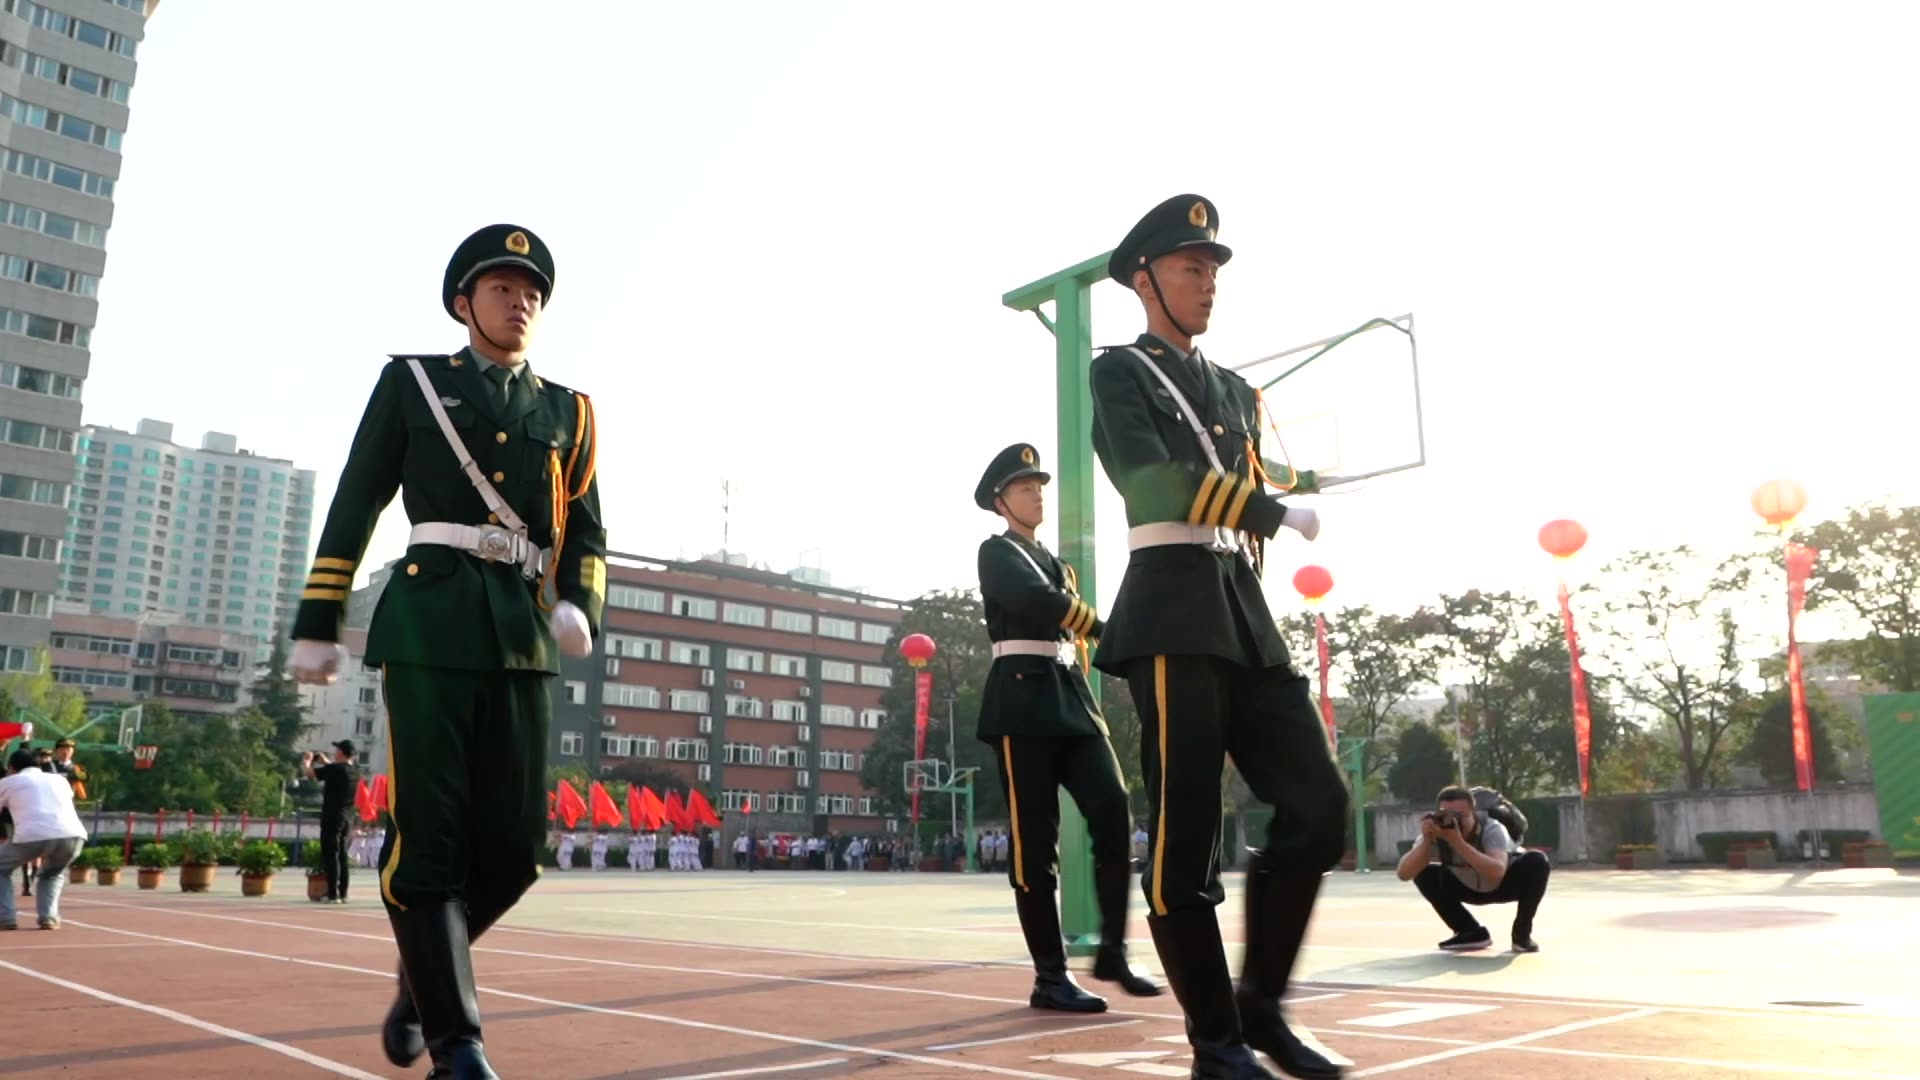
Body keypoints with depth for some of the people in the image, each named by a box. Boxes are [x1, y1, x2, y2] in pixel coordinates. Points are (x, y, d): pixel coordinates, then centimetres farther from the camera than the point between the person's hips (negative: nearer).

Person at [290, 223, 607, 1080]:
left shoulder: (569, 412, 17)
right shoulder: (410, 381, 11)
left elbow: (585, 533, 12)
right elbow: (353, 509, 9)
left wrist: (577, 606, -9)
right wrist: (316, 626, 6)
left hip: (522, 636, 3)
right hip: (429, 622, -2)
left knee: (515, 843, 0)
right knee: (429, 837, -7)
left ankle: (423, 978, 28)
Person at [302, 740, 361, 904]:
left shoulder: (334, 769, -14)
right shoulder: (355, 772, 9)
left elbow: (309, 773, -9)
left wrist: (306, 760, 10)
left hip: (332, 817, -7)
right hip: (347, 818, 7)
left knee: (331, 855, -4)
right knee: (342, 855, 12)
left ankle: (333, 894, -6)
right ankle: (342, 894, 14)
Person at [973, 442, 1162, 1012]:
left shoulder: (1058, 565, 25)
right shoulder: (996, 553, 2)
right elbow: (1035, 602, -17)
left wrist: (1086, 703, 16)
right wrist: (1109, 627, -11)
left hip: (1072, 698, 7)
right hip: (1024, 701, -7)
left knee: (1114, 814, -6)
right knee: (1036, 839, -5)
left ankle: (1113, 953, 5)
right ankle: (1050, 977, 0)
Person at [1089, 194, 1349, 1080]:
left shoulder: (1235, 392, 25)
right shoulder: (1118, 372, 3)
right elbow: (1163, 486, -12)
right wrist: (1281, 513, -4)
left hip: (1247, 615, 7)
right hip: (1174, 615, -7)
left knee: (1319, 806, -1)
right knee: (1185, 832, -5)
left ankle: (1261, 1003, 13)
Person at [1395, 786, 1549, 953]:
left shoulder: (1491, 829, -35)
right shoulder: (1434, 835, -27)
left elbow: (1498, 871, -54)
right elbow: (1404, 874, -35)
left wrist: (1458, 841, -59)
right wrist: (1426, 841, -48)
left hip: (1506, 883, -3)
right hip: (1470, 888, 3)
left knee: (1536, 861, -32)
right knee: (1424, 874, -20)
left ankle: (1522, 933, -12)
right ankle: (1472, 933, -2)